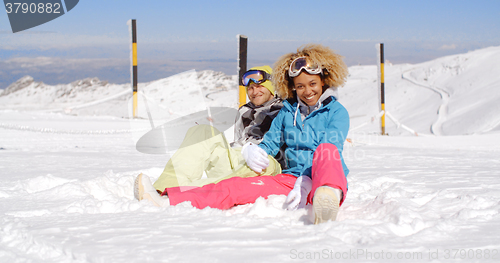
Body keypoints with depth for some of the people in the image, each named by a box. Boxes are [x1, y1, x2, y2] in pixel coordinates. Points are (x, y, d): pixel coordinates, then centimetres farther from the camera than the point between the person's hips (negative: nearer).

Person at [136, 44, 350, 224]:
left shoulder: (336, 112, 3)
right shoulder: (288, 112, 18)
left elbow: (330, 151, -11)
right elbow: (270, 143, 19)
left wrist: (306, 183, -27)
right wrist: (253, 150, -7)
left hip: (323, 181, -4)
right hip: (290, 179, 5)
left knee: (326, 150, -37)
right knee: (236, 187, -15)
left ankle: (328, 198, -71)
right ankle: (164, 201, -27)